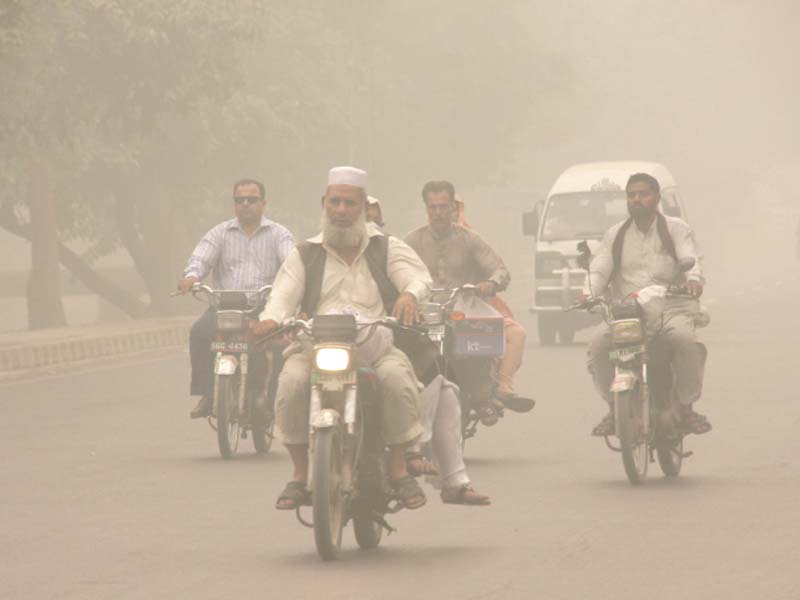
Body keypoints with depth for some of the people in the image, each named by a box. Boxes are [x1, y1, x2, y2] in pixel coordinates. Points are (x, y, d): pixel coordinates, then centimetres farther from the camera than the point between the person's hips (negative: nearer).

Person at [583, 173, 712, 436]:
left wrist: (694, 279, -31)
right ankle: (614, 407, -10)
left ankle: (687, 407, -17)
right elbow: (599, 268, 6)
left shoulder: (676, 229, 10)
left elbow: (691, 258, -7)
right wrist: (589, 293, -17)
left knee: (686, 341, -34)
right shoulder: (616, 235, 17)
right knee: (598, 343, -26)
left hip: (671, 310, -2)